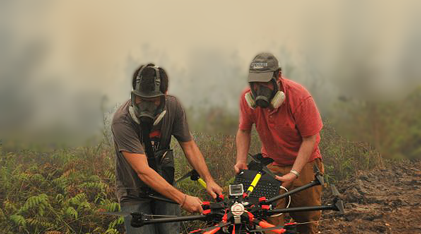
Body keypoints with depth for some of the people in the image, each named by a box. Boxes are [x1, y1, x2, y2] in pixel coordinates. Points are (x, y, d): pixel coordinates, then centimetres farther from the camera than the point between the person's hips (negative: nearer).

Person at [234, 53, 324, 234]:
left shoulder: (299, 97, -23)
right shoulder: (247, 98, -13)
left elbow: (310, 139, -18)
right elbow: (244, 131, 3)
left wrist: (294, 173, -24)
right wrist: (241, 161, -12)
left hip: (303, 162, -2)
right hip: (271, 163, 2)